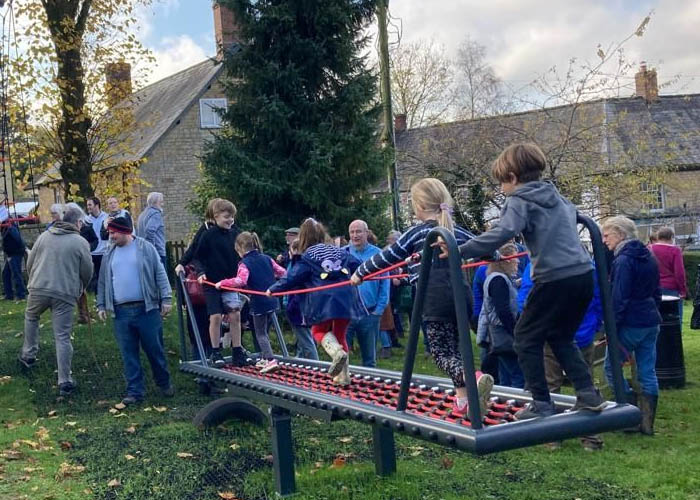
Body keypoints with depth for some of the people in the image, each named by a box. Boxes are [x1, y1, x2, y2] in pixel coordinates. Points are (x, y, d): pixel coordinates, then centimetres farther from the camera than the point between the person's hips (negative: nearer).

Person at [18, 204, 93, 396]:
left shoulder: (44, 236, 8)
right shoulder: (81, 242, -3)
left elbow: (30, 263, 14)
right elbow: (87, 272, 2)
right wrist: (80, 288, 22)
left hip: (38, 289, 3)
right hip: (65, 294, -3)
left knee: (31, 317, 33)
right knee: (63, 337, 1)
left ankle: (28, 355, 38)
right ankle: (65, 381, 2)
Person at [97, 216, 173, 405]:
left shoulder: (145, 248, -1)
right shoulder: (110, 253, 12)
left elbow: (160, 274, -2)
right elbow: (103, 281, 18)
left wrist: (166, 299, -7)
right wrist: (101, 305, 13)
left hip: (147, 309, -3)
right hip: (121, 312, 3)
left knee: (155, 349, 5)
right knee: (128, 354, 4)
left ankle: (164, 384, 23)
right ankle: (135, 391, 12)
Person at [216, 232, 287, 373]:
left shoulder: (245, 263, -12)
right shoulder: (266, 259, 8)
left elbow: (240, 281, -29)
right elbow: (282, 273, 10)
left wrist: (222, 283, -17)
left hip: (259, 303, -6)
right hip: (272, 301, 6)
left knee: (261, 334, 1)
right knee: (265, 331, 21)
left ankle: (271, 360, -13)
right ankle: (265, 358, 28)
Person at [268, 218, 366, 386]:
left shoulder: (307, 258, 5)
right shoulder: (340, 251, 18)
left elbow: (292, 278, 3)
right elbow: (358, 265, 15)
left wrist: (273, 289, 16)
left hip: (323, 300, -4)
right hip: (346, 299, 4)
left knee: (319, 330, 15)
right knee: (340, 333, 18)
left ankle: (336, 351, -18)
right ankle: (343, 375, 14)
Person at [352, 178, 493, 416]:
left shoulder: (417, 232, 0)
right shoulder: (458, 231, 15)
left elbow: (388, 256, 5)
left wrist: (360, 272, 19)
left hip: (435, 299, -6)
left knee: (442, 353, -3)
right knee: (456, 348, 17)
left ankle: (474, 379, -29)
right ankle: (463, 400, 13)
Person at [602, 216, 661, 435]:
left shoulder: (623, 260, -14)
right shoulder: (649, 257, 13)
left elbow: (619, 298, -18)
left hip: (631, 324, -9)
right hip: (651, 322, 9)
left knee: (612, 367, 3)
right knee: (647, 372, 9)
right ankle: (647, 423, 12)